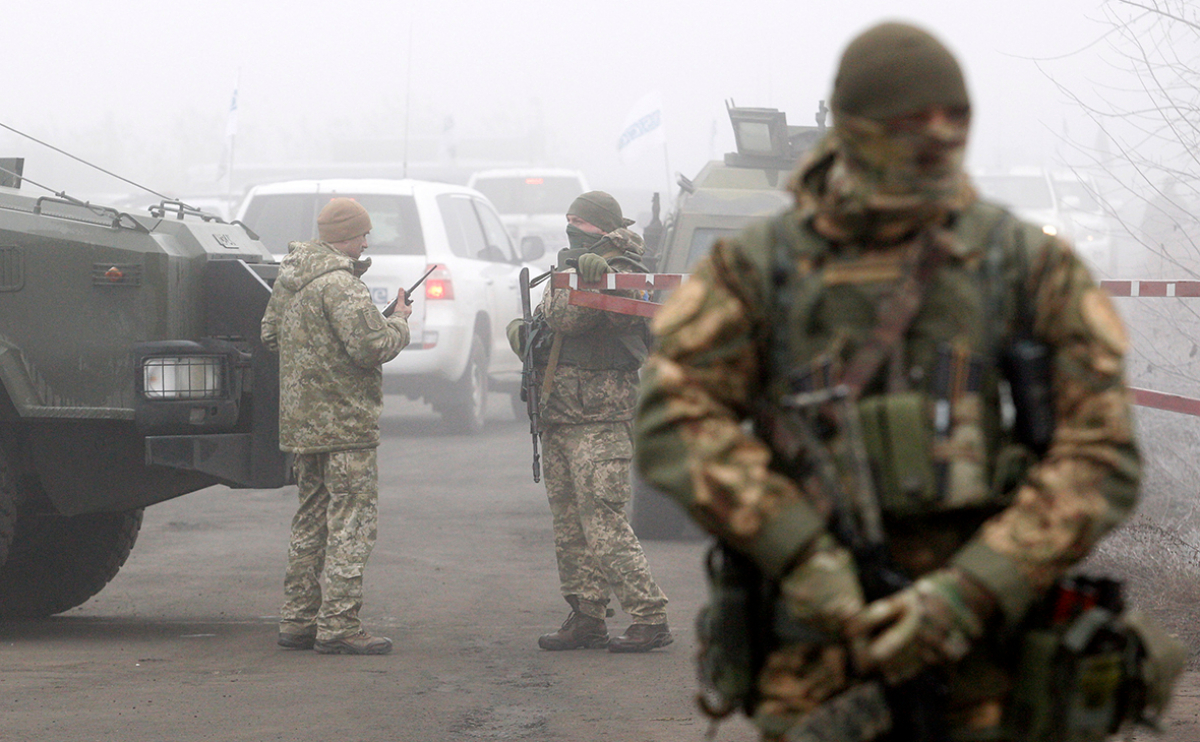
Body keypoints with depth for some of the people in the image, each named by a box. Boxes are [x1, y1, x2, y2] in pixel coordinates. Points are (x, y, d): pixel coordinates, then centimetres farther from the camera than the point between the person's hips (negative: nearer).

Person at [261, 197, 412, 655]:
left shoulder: (288, 279, 11)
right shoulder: (340, 283, -17)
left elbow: (270, 335, 23)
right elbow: (373, 347, -22)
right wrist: (399, 322, -4)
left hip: (299, 420, 9)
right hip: (345, 420, -9)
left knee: (312, 518, 17)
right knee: (352, 520, -5)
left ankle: (297, 620, 20)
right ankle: (338, 626, -7)